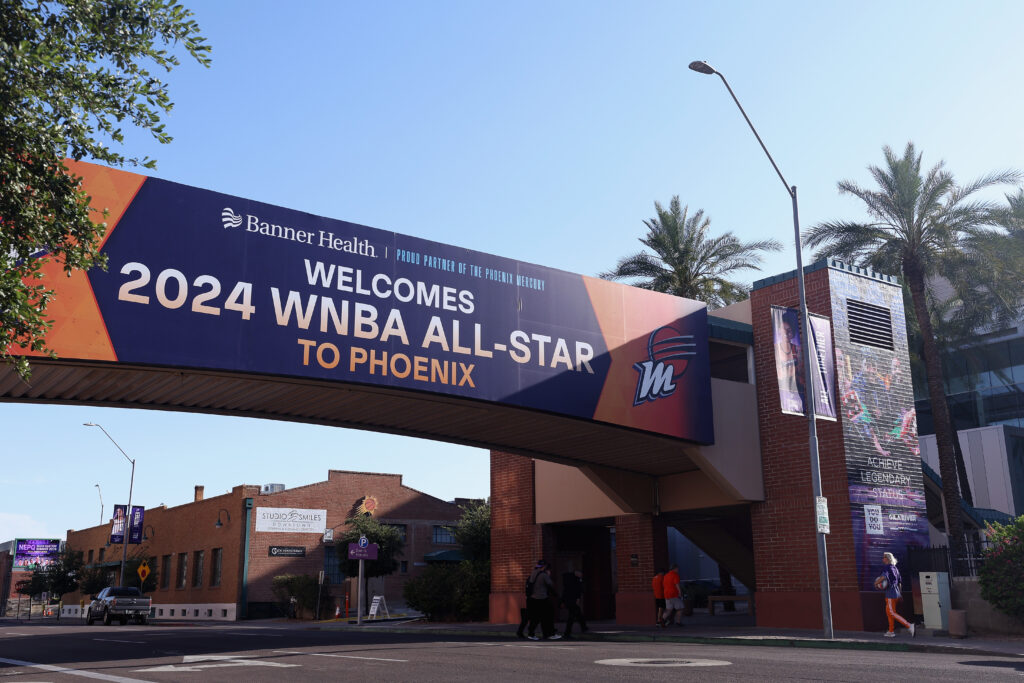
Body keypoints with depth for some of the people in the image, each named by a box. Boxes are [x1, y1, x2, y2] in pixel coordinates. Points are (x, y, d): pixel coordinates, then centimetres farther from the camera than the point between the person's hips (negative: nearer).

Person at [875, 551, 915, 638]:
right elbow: (899, 581, 20)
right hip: (896, 592, 9)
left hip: (890, 592, -9)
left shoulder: (887, 567, -13)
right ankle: (891, 632, 19)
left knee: (892, 612, -8)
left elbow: (884, 576, -32)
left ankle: (909, 626, -15)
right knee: (888, 611, 15)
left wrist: (876, 583, -16)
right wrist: (900, 593, 26)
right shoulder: (894, 567, 15)